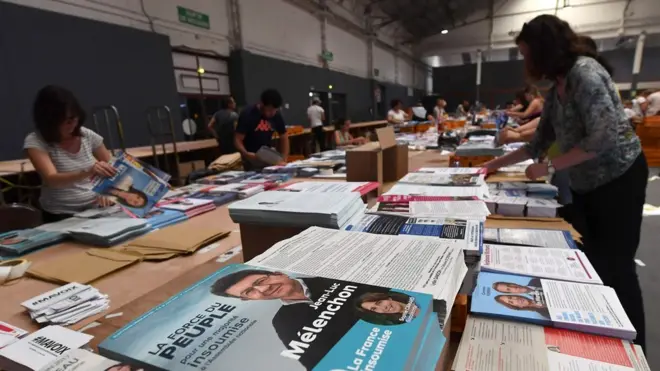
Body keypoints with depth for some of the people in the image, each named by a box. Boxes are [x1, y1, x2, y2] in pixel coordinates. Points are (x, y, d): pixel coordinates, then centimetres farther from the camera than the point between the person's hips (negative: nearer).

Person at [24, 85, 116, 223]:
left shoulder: (87, 135, 2)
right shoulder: (35, 141, -8)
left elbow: (112, 168, 11)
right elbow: (51, 179, -23)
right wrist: (88, 172, -41)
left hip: (95, 209, 4)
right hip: (61, 216, -3)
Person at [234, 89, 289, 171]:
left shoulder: (277, 115, -6)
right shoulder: (247, 114, -17)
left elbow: (284, 138, 2)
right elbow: (237, 140, -18)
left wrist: (284, 160, -9)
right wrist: (246, 154, -38)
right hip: (251, 158, -4)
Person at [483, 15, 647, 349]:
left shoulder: (585, 72, -18)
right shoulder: (556, 88, 8)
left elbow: (603, 138, -24)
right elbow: (540, 142, 11)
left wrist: (549, 168, -20)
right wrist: (497, 164, 10)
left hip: (618, 179, -8)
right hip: (586, 184, 8)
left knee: (616, 267, -1)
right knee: (590, 262, 14)